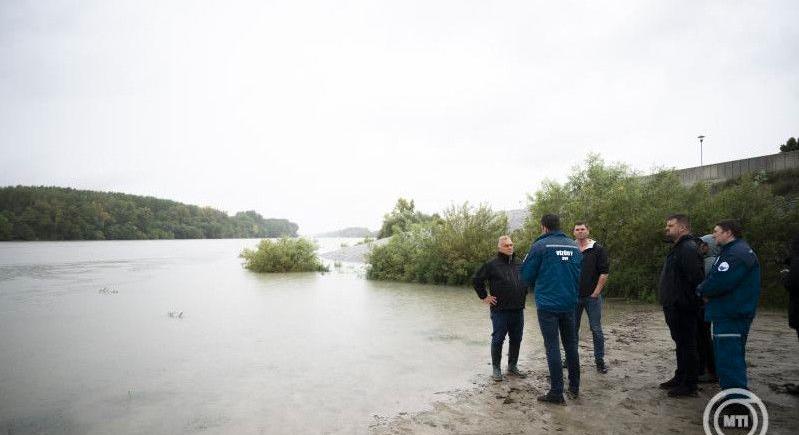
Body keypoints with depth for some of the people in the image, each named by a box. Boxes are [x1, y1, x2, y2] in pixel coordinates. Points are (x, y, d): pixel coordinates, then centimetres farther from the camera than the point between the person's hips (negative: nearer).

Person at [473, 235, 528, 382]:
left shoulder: (519, 264, 10)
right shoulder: (492, 264, -6)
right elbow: (476, 280, -2)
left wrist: (523, 295, 16)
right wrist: (484, 297, -3)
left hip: (518, 310, 5)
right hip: (500, 310, -5)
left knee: (516, 339, 12)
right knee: (498, 339, 2)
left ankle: (512, 367, 27)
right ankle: (496, 368, 14)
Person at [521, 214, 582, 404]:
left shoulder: (540, 246, -11)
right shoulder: (574, 246, 5)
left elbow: (526, 275, -7)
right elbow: (578, 275, 13)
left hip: (547, 304, -5)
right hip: (570, 303, 5)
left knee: (552, 347, 1)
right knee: (571, 345, 16)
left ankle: (556, 392, 4)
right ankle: (574, 388, 27)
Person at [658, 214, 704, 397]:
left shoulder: (688, 249, -18)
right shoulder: (679, 248, 16)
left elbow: (696, 279, -26)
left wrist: (686, 302, -22)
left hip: (682, 309, -11)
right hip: (674, 308, 11)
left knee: (687, 345, 0)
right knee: (681, 344, 19)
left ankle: (689, 385, 10)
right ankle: (680, 378, 30)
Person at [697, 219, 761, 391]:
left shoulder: (737, 254, -19)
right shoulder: (731, 251, 18)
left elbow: (720, 282, -27)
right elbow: (716, 278, 19)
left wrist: (701, 290, -8)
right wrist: (705, 291, 0)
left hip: (731, 317, -12)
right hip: (727, 314, 12)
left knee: (728, 359, -9)